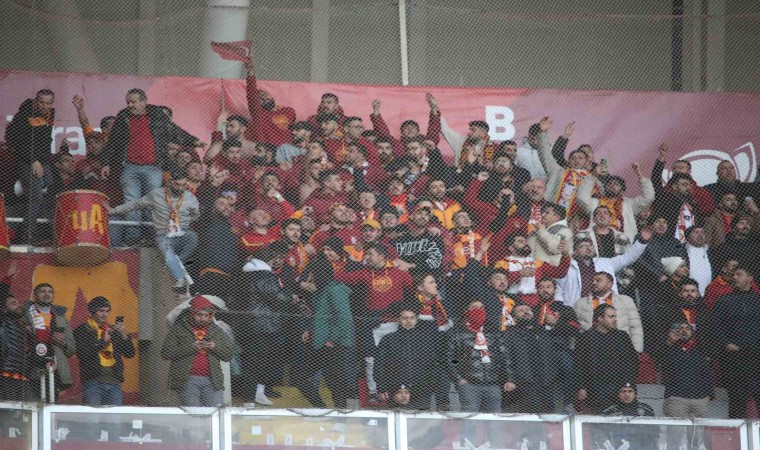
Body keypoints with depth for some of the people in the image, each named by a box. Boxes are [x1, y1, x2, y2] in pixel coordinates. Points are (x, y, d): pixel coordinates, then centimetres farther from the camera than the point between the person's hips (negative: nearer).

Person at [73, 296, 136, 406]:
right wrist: (103, 341, -13)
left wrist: (124, 335, -4)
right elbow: (82, 353, -11)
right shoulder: (82, 330, 4)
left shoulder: (113, 330, 18)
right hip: (93, 381, -4)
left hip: (114, 382, 4)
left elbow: (130, 354, 11)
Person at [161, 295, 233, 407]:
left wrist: (215, 347, -6)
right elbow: (166, 353, -4)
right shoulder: (178, 329, 6)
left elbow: (228, 355, 14)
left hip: (212, 381, 3)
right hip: (188, 380, -2)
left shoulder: (216, 330, 16)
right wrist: (190, 347, -13)